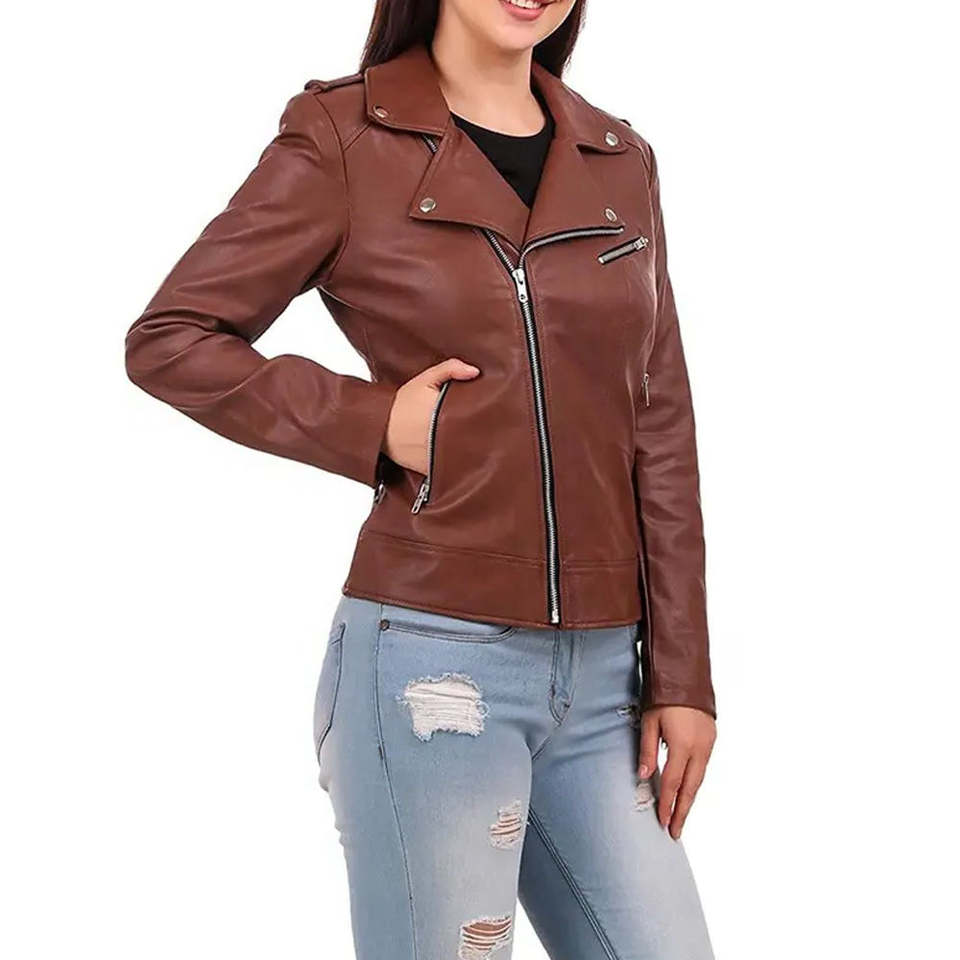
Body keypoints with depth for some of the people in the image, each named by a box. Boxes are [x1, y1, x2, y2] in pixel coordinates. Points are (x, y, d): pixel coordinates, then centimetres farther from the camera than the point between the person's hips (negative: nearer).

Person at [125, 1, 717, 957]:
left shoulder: (622, 163, 10)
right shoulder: (343, 135, -2)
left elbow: (660, 437, 9)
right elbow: (166, 339, -1)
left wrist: (680, 674, 5)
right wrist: (372, 424, -11)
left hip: (601, 675, 5)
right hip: (434, 662, -4)